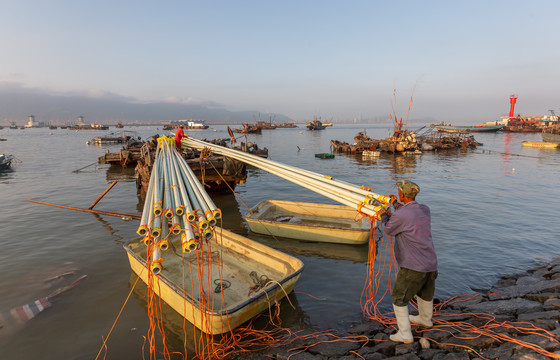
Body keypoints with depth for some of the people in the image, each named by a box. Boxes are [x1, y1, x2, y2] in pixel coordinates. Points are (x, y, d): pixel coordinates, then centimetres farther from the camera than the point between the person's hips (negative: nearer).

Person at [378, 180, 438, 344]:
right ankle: (425, 319, 53)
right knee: (426, 293, 30)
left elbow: (388, 229, -3)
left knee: (399, 298, 9)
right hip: (431, 264, 8)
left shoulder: (400, 215, -22)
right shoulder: (425, 209, 1)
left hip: (413, 267, -8)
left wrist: (384, 216, 16)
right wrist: (396, 204, 30)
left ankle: (405, 334, 15)